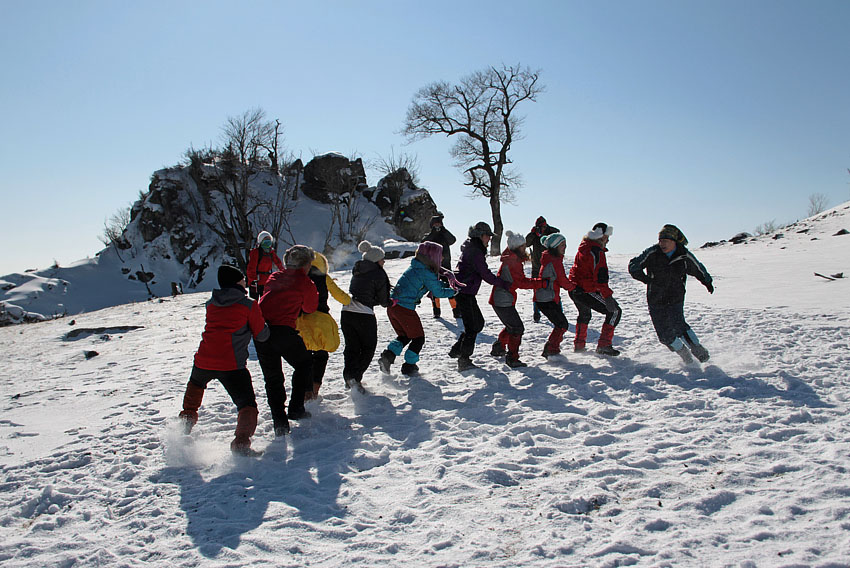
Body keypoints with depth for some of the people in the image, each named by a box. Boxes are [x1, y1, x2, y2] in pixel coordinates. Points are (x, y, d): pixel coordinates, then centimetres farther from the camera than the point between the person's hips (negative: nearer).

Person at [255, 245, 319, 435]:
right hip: (283, 331, -5)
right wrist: (313, 293, 33)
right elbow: (310, 308, 16)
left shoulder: (274, 277, 18)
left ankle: (279, 421, 5)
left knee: (272, 377, 12)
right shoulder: (306, 284, 3)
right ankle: (296, 409, 17)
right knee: (304, 364, 20)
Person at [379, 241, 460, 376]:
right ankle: (409, 366, 17)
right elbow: (439, 292, -4)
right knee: (418, 338, 12)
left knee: (403, 335, 24)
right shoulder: (427, 273, -12)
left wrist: (447, 284, 14)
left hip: (392, 305, 8)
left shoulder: (414, 267, 15)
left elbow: (434, 283, 24)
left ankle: (388, 355, 5)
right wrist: (453, 291, 12)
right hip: (405, 308, -8)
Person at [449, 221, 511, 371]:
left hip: (464, 292, 10)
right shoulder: (475, 252, -18)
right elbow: (485, 275, -19)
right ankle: (464, 361, 3)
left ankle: (457, 350, 21)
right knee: (472, 326, -3)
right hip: (465, 293, -10)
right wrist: (504, 284, -11)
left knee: (478, 323, 16)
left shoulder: (471, 248, 14)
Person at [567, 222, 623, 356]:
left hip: (574, 289, 10)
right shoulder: (596, 252, -17)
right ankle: (604, 345, -3)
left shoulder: (583, 247, 12)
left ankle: (579, 345, 40)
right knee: (615, 311, 0)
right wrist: (607, 296, -26)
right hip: (587, 291, -10)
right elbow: (600, 276, -24)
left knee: (584, 314, 33)